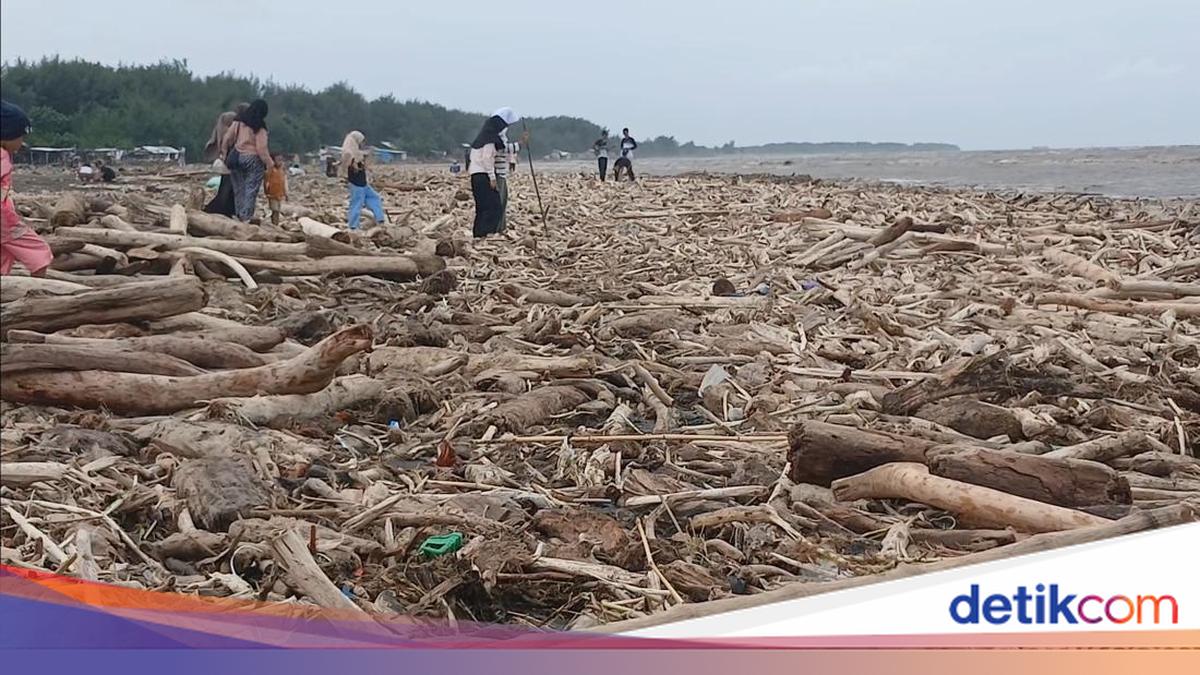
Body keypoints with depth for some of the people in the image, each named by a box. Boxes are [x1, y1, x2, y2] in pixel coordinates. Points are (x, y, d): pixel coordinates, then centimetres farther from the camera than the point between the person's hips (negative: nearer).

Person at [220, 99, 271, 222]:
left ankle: (239, 215, 16)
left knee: (239, 188, 13)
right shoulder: (259, 127, -10)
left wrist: (225, 154, 18)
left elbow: (227, 139, 6)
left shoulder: (238, 121, 3)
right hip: (253, 160, -5)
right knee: (251, 189, -1)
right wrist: (269, 164, -7)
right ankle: (246, 217, -5)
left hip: (236, 158, 5)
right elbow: (261, 148, -15)